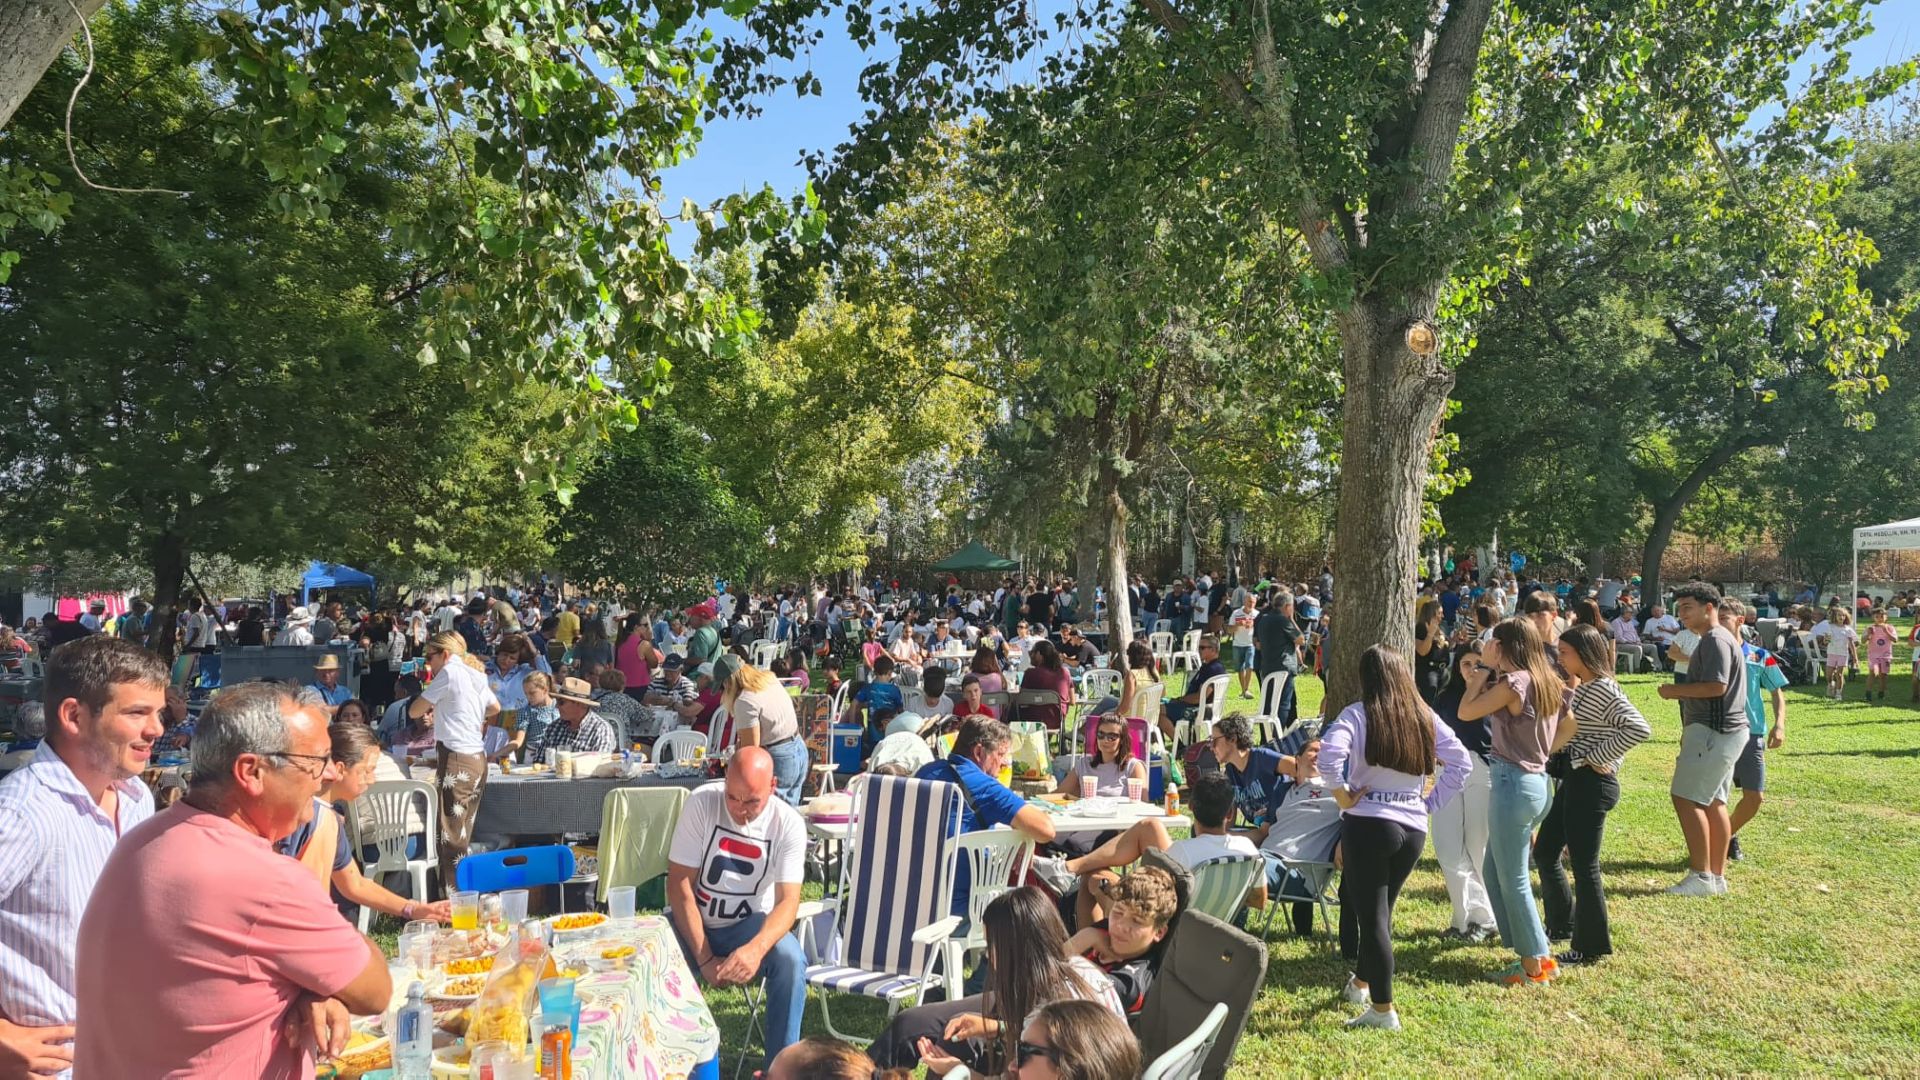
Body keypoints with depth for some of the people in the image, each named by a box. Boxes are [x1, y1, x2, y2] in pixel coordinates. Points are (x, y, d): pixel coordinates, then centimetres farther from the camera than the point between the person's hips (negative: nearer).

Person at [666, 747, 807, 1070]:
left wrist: (757, 948, -40)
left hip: (750, 925, 0)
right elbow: (679, 885, -16)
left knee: (790, 959, -30)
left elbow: (788, 900, -19)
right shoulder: (701, 803, -17)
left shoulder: (789, 823, -14)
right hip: (691, 922, 0)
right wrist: (704, 959, -21)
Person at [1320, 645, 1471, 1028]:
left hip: (1367, 824, -5)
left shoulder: (1357, 714, -8)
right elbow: (1460, 763, 7)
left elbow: (1329, 755, -25)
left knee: (1372, 916, 3)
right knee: (1379, 908, 22)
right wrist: (1429, 803, 10)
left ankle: (1383, 1010, 6)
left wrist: (1342, 795, -11)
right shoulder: (1425, 717, 6)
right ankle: (1361, 980, 39)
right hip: (1413, 828, 5)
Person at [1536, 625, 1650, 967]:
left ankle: (1591, 946, 12)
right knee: (1544, 851, 17)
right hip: (1573, 780, 10)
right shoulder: (1582, 688, 12)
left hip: (1591, 784, -10)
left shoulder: (1604, 690, -17)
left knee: (1584, 865, -1)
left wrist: (1597, 758, -22)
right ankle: (1561, 925, 32)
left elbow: (1639, 729, -29)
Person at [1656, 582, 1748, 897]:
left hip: (1713, 732, -11)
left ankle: (1701, 875, -9)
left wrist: (1677, 691, -12)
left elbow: (1716, 686, -25)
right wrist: (1689, 730, 22)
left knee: (1686, 799, -10)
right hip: (1722, 731, 11)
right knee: (1713, 803, 12)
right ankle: (1717, 876, 17)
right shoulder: (1715, 639, 19)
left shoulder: (1715, 640, -14)